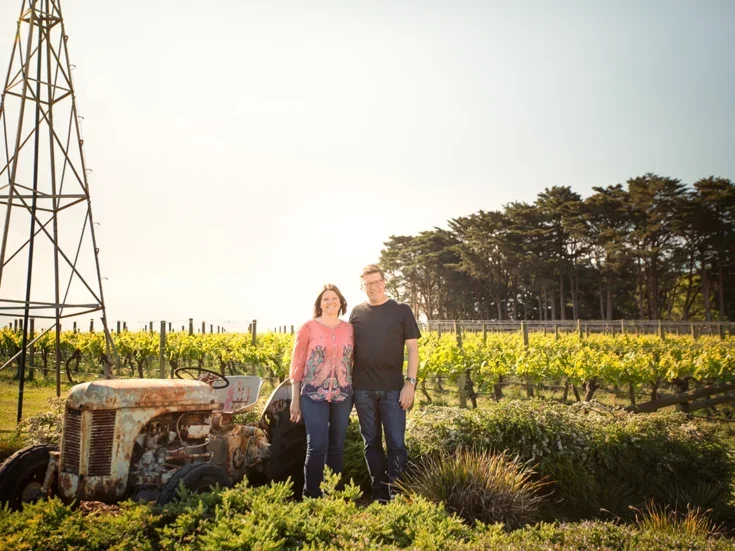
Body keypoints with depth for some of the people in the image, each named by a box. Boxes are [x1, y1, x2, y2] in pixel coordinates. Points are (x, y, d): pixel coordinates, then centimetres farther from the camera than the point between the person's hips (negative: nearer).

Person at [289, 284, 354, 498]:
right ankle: (311, 494, 8)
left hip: (342, 395, 3)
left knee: (337, 446, 10)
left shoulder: (349, 328, 7)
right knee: (317, 447, -6)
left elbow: (352, 362, 13)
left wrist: (353, 394, 10)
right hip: (314, 395, -3)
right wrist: (295, 399, -3)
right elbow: (297, 364, -1)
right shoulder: (308, 327, -3)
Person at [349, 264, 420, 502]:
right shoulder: (357, 312, 8)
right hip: (362, 389, 2)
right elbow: (349, 348, 13)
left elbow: (412, 348, 0)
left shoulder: (401, 310, 1)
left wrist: (410, 383, -8)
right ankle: (377, 489, 20)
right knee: (371, 442, 10)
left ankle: (394, 490, 9)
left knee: (396, 443, -2)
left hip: (393, 388, -2)